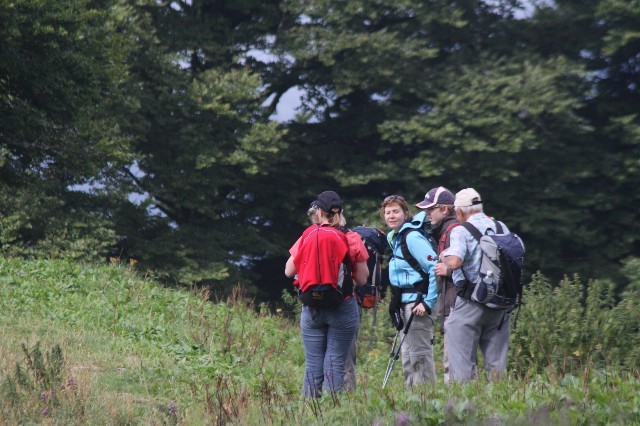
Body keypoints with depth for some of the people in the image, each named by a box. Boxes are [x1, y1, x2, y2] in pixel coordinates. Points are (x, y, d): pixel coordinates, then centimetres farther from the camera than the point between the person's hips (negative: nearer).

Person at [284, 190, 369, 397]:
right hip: (343, 309, -1)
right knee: (335, 365, -1)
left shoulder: (307, 237, -1)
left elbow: (289, 271, 4)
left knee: (312, 365, 5)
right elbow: (362, 279, -1)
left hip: (312, 309, 1)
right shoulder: (351, 239, -4)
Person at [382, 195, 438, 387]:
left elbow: (434, 268, -20)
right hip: (405, 304, 10)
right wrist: (396, 303, 17)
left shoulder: (412, 237, -15)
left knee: (420, 354, -8)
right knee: (407, 355, 13)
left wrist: (428, 302, -21)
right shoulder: (394, 238, 14)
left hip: (417, 303, -10)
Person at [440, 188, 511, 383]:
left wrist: (444, 256, -2)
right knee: (496, 361, 11)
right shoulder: (502, 228, 9)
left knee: (462, 361, -2)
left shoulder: (461, 231, -9)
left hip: (470, 302, -5)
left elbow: (454, 262, -23)